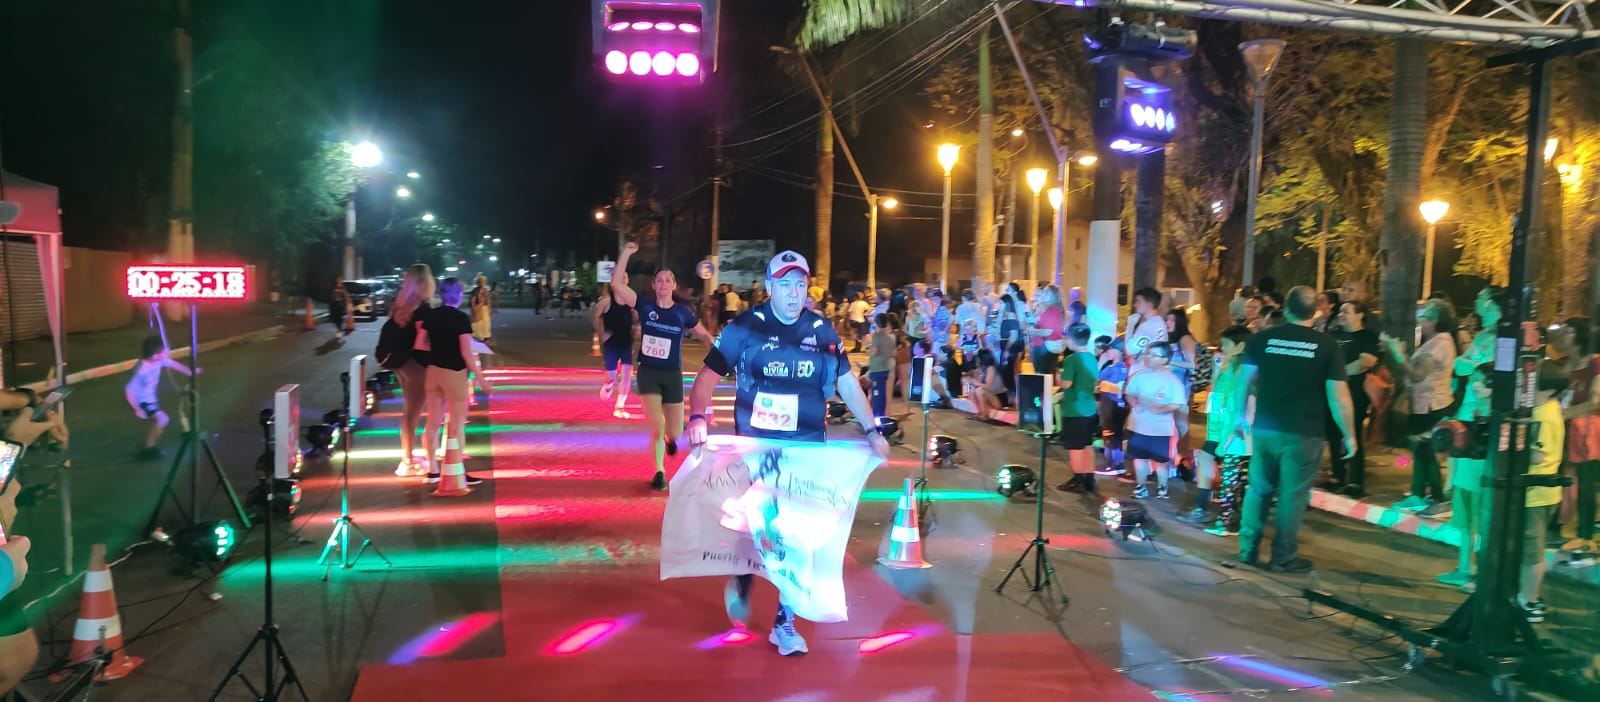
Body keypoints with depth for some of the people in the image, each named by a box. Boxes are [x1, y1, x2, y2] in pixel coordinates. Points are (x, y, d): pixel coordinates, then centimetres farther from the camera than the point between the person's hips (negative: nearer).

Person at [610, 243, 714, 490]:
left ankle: (668, 437, 46)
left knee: (676, 432, 5)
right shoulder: (645, 307, -6)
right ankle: (659, 472, 16)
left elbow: (703, 335, 8)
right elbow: (616, 284, -14)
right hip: (648, 373, -1)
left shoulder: (682, 312, -4)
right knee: (656, 428, -9)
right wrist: (626, 253, -17)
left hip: (672, 375, 1)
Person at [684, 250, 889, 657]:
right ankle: (741, 581, 40)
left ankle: (784, 622, 18)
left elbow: (846, 382, 12)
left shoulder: (822, 332, 4)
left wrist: (872, 430, 6)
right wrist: (698, 417, -23)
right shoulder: (745, 327, -5)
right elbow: (710, 374, -6)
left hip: (808, 452, 3)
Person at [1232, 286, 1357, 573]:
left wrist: (1240, 415, 19)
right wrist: (1349, 435, 2)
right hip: (1303, 433, -3)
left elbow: (1246, 382, 6)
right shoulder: (1327, 345, -6)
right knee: (1293, 495, 6)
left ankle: (1248, 549, 19)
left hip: (1265, 428, 3)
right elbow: (1337, 396, -7)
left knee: (1259, 489, 14)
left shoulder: (1262, 338, 0)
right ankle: (1283, 557, 12)